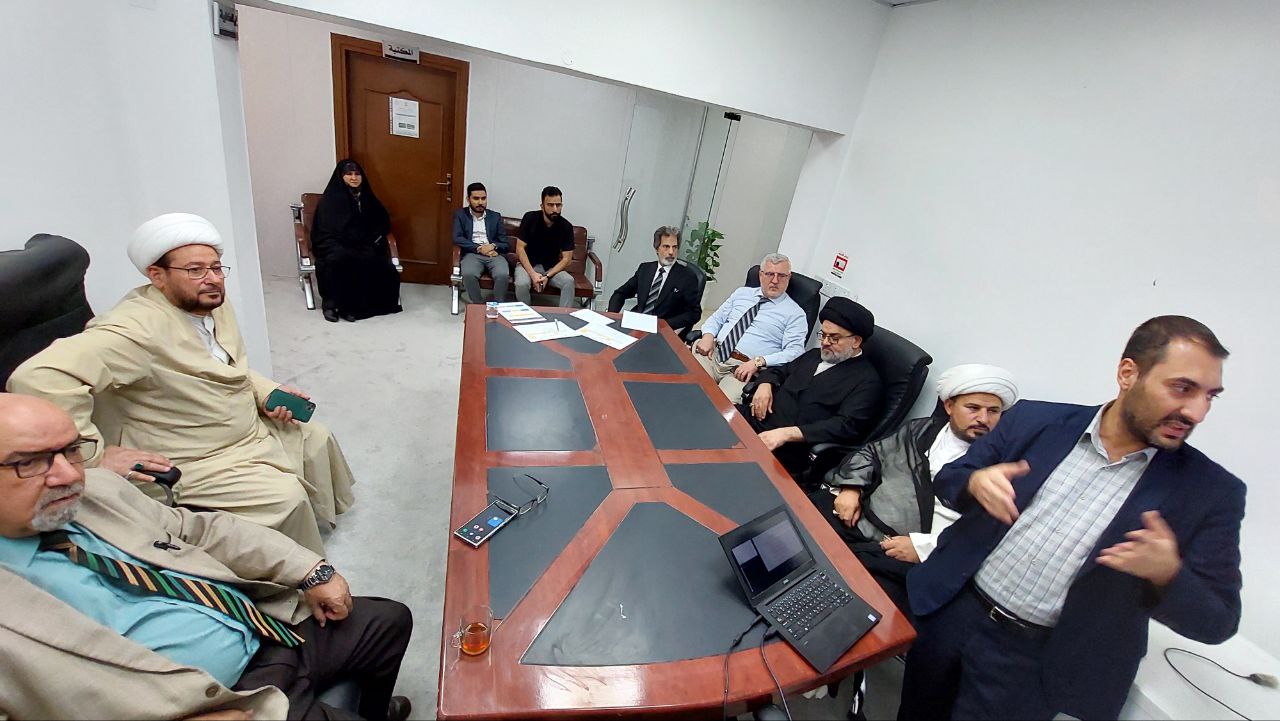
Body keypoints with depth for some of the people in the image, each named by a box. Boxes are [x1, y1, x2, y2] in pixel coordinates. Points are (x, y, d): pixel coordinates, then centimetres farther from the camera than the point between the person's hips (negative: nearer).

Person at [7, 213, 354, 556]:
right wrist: (97, 455, -32)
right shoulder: (138, 327, -29)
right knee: (284, 497, -20)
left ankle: (324, 511, 43)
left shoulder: (215, 304, -1)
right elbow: (38, 378, -38)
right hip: (193, 462, -9)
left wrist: (269, 393, -3)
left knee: (317, 437, 17)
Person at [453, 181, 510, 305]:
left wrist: (494, 246, -11)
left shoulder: (495, 216, 18)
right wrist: (479, 248, -12)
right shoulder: (460, 214, 14)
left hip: (494, 253, 1)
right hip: (472, 253, -1)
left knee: (503, 274, -32)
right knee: (468, 274, -34)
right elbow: (457, 238, 0)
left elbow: (505, 244, 12)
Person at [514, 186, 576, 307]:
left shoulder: (566, 227, -7)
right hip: (528, 264, -1)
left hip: (551, 267, 1)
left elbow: (566, 258, -7)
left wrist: (547, 276, -21)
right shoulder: (530, 218, -10)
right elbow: (520, 248, -10)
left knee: (569, 281, -27)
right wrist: (532, 274, -23)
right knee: (522, 283, -32)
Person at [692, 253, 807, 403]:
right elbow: (716, 318, 21)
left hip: (743, 370, -4)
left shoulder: (795, 314, 4)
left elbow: (794, 353, -6)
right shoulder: (742, 293, 19)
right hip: (713, 354, 4)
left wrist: (758, 362, -20)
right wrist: (708, 335, -2)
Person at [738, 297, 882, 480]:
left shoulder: (867, 381, -3)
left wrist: (786, 434, -25)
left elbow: (847, 426, -15)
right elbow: (780, 370, 26)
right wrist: (765, 384, 0)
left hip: (787, 449, -7)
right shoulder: (815, 355, 20)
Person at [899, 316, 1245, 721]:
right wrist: (974, 482, -21)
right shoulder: (1034, 420, -5)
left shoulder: (1212, 493, -6)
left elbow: (1218, 622, -4)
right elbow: (948, 479, 2)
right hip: (949, 609, 2)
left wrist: (1167, 575, -26)